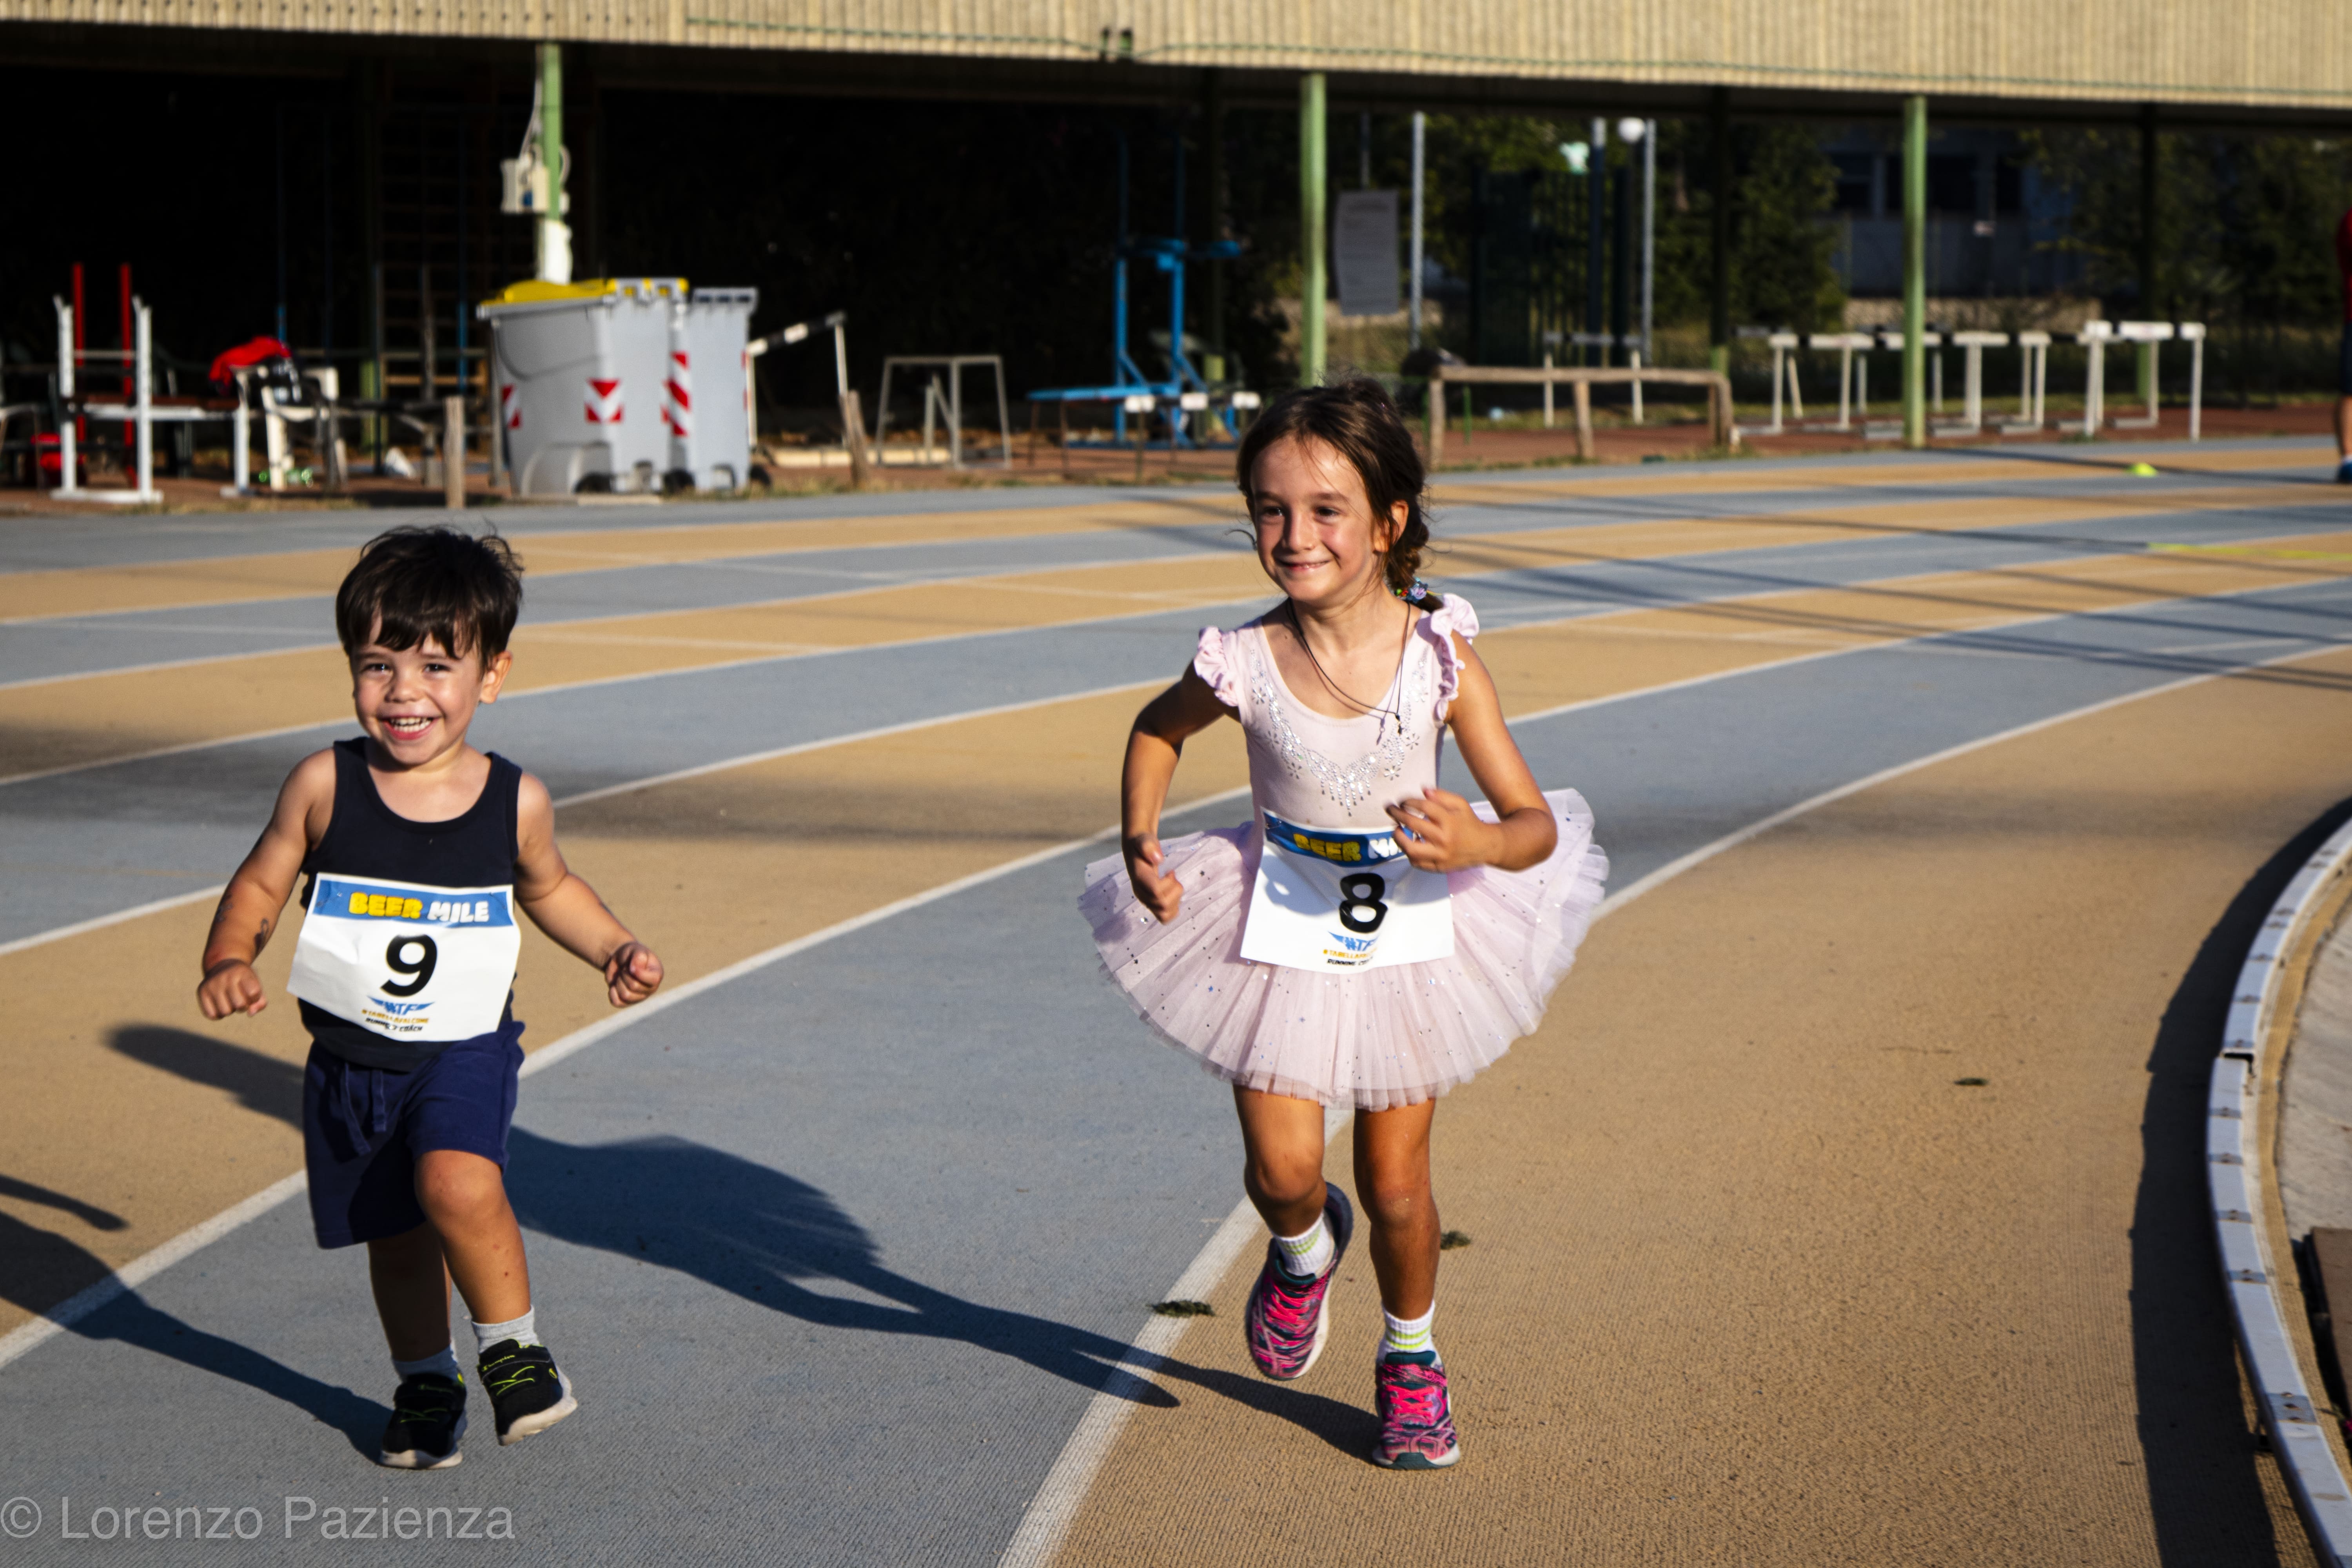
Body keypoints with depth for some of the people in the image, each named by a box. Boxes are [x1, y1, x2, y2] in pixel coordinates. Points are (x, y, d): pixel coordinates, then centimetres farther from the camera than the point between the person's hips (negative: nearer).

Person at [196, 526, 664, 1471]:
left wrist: (614, 951, 1)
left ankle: (512, 1346, -5)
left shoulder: (515, 802, -7)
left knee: (458, 1183, -28)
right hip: (351, 1059, 2)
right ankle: (425, 1383, 38)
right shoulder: (323, 787, -10)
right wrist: (229, 961, -16)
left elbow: (548, 887, 14)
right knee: (395, 1234, 14)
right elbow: (261, 884, 2)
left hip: (465, 1049, -2)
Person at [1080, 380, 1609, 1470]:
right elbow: (1158, 728, 5)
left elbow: (1534, 826, -17)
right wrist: (1139, 842, -10)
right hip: (1281, 929, 0)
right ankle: (1304, 1248, 33)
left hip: (1410, 930, 0)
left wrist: (1474, 841, -38)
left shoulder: (1441, 662, -21)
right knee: (1282, 1167, -5)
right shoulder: (1245, 665, -19)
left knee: (1396, 1186, 7)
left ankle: (1410, 1356, 35)